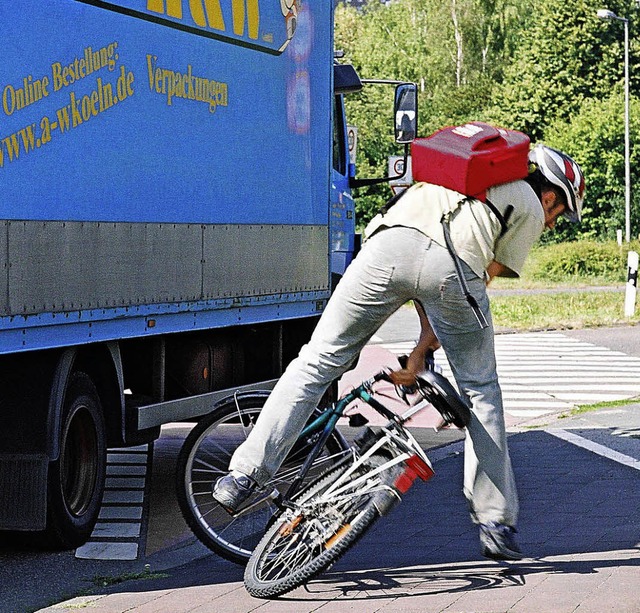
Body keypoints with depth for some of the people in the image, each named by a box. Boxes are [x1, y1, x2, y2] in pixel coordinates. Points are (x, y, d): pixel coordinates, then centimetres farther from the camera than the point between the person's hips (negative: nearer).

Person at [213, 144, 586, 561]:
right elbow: (487, 277, 21)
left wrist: (424, 344, 34)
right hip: (455, 262, -3)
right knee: (480, 391, 14)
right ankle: (496, 523, 17)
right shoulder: (530, 209, 27)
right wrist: (427, 345, 25)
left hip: (389, 245, 3)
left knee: (316, 361, 9)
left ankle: (245, 474, 1)